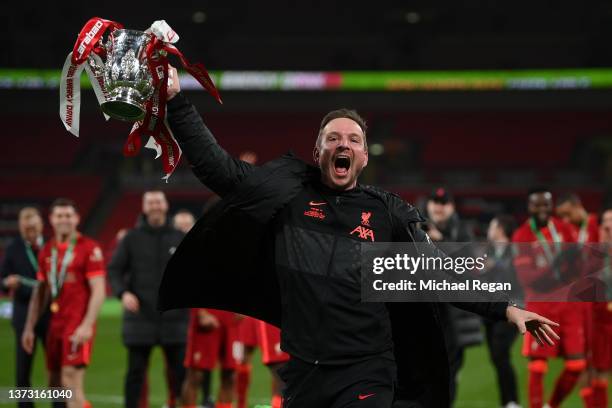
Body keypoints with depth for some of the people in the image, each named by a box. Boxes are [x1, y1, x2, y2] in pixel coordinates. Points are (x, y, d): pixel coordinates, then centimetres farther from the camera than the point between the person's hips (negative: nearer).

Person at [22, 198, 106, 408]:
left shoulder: (89, 248, -8)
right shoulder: (47, 251, 11)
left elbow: (99, 290, -13)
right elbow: (40, 292, 16)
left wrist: (87, 325, -21)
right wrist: (29, 328, 12)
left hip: (78, 325, -7)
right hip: (55, 324, 7)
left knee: (71, 380, -13)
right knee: (55, 383, 11)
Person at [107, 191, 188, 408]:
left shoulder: (179, 238, 7)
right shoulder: (132, 238, 3)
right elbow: (114, 270, 1)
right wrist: (123, 293, -15)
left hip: (174, 318, 1)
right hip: (140, 318, -1)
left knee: (180, 370, 4)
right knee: (136, 370, 3)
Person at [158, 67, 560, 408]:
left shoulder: (387, 211, 6)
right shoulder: (289, 191, 6)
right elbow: (219, 168, 0)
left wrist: (505, 308, 0)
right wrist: (176, 100, -6)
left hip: (366, 373, -1)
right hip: (303, 371, 2)